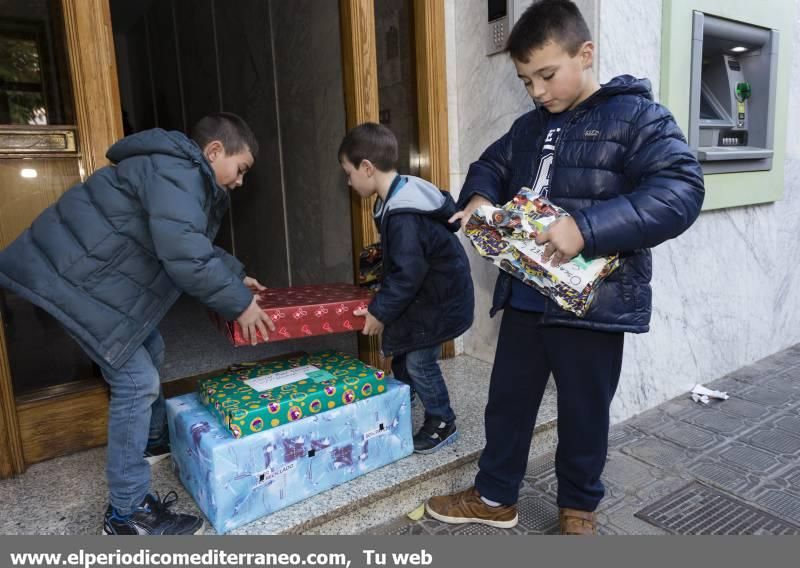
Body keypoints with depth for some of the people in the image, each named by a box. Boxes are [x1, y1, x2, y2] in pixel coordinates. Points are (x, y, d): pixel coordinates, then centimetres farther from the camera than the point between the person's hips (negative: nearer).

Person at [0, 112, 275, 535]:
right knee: (136, 381, -10)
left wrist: (236, 276, 18)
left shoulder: (187, 176, 13)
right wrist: (238, 303, -23)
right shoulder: (175, 172, -23)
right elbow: (184, 255, -33)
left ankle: (156, 437, 47)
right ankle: (127, 515, 1)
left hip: (97, 274, 11)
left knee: (150, 353, 23)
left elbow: (198, 244, 24)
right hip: (72, 277, -11)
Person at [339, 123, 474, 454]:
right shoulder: (400, 198, 2)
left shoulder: (404, 215, -29)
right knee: (401, 353, 16)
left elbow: (407, 274, -28)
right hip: (426, 291, 10)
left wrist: (380, 311, -19)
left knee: (418, 361, -1)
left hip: (440, 298, -10)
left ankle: (442, 424, 18)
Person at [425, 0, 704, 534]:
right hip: (524, 297, 6)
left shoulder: (637, 116, -9)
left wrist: (587, 228, -32)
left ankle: (580, 506, 37)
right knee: (508, 401, 15)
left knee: (584, 413, 12)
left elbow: (681, 192, -21)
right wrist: (479, 198, -1)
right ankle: (496, 497, 35)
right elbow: (490, 165, 24)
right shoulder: (529, 127, 11)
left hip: (592, 302, -5)